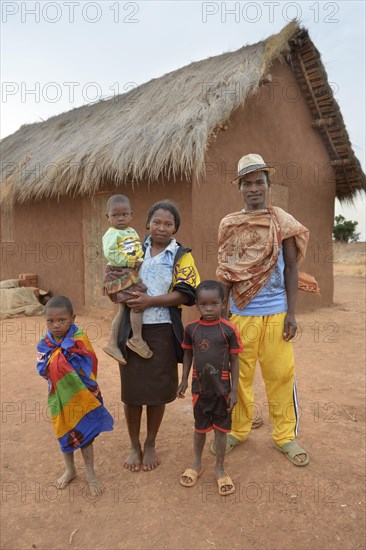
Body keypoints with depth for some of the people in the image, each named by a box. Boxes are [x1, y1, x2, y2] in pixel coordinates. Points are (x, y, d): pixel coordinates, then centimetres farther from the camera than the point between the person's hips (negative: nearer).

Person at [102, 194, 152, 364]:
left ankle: (112, 344, 17)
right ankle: (136, 339, -3)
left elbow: (140, 250, 21)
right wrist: (130, 262, -20)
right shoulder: (111, 234, -8)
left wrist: (141, 260, 2)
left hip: (131, 274, 8)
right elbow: (110, 253, -19)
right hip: (119, 274, -8)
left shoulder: (132, 232, 16)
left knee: (122, 309, 10)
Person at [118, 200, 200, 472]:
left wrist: (151, 301, -20)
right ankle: (134, 446, 29)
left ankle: (150, 445, 30)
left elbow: (184, 295, -10)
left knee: (157, 390, 8)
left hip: (162, 330, -2)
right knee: (131, 389, 9)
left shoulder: (181, 256, -1)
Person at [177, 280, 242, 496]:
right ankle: (197, 464, 39)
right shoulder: (191, 329, -7)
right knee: (200, 427, 18)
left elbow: (234, 360, -8)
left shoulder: (228, 329, -14)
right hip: (200, 387, 2)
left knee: (221, 429, 12)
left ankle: (220, 468, 32)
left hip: (222, 388, -2)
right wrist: (184, 380, 7)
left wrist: (234, 390, -7)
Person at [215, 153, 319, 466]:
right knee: (239, 375, 10)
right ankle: (238, 430, 29)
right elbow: (225, 273, 6)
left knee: (281, 374, 6)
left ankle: (285, 435, 25)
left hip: (276, 313, 0)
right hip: (241, 313, 1)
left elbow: (291, 268, 2)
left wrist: (291, 313, -4)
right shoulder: (229, 224, 3)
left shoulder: (283, 222, 1)